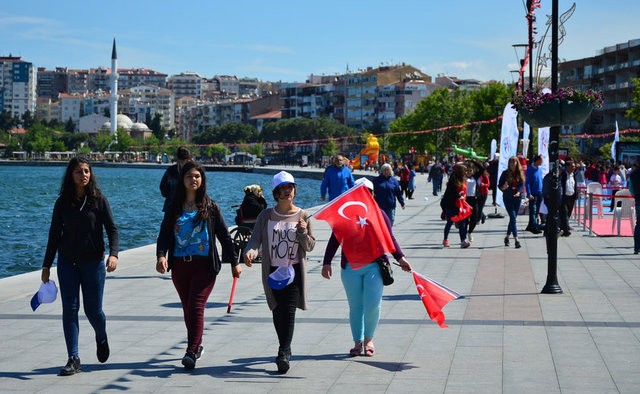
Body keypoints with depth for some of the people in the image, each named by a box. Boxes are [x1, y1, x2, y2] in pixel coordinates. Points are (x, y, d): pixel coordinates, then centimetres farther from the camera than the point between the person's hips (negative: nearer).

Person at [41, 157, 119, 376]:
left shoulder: (99, 200, -2)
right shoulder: (63, 202, 4)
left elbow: (112, 229, -6)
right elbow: (54, 234, 9)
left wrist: (113, 253, -23)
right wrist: (46, 265, 8)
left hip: (93, 262, -2)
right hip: (67, 263, 2)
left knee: (93, 309, 4)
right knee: (70, 309, -3)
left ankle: (101, 338, 37)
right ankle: (73, 359, 1)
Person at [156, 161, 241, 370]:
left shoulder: (210, 207, 4)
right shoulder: (174, 207, 8)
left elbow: (224, 235, 7)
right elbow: (164, 234, 0)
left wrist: (234, 262, 5)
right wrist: (161, 256, -18)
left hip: (204, 264, -3)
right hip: (179, 265, 3)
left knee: (196, 306, -13)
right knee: (187, 308, 12)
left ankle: (191, 352, -20)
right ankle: (197, 345, 29)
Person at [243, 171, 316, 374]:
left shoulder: (303, 216, 2)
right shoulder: (266, 216, 3)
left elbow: (310, 246, 4)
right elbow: (255, 238, -5)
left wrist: (303, 232, -16)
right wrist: (250, 251, -27)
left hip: (294, 270, -2)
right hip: (272, 271, 2)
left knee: (289, 311, -12)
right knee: (277, 311, 11)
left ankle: (284, 353, -14)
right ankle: (285, 348, 29)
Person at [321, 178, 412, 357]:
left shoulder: (378, 214, 5)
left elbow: (390, 238, 9)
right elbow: (334, 240, 6)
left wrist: (400, 258, -3)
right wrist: (327, 263, 1)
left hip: (373, 266, -1)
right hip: (350, 267, 1)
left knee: (372, 305, -8)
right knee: (355, 307, 6)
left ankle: (368, 339, 14)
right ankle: (358, 342, 19)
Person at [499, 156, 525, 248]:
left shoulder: (520, 173, 4)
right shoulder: (505, 173, -3)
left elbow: (522, 184, 3)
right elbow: (499, 185, -1)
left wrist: (519, 192, -15)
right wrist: (503, 188, -23)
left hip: (517, 198, 3)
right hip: (507, 198, -3)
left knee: (513, 218, 10)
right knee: (513, 218, -12)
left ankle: (507, 237, 27)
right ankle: (516, 240, -16)